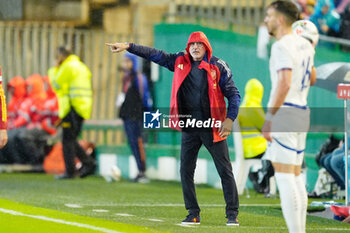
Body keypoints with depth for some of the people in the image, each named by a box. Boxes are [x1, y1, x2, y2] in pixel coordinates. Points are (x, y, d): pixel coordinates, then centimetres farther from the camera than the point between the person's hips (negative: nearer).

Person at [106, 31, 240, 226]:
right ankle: (193, 214, 12)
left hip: (213, 127, -4)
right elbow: (155, 55, 10)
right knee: (186, 171, 3)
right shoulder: (180, 61, 6)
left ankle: (232, 214, 2)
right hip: (189, 128, 4)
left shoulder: (218, 67, -4)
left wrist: (230, 119, -15)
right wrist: (128, 47, 6)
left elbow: (233, 94, -3)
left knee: (225, 171, -3)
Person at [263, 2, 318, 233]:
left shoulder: (282, 46, -14)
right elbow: (312, 80, 25)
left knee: (284, 177, -9)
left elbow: (284, 84, -24)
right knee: (295, 176, 13)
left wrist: (268, 119, -23)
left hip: (283, 111, -9)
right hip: (302, 112, 9)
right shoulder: (303, 44, 13)